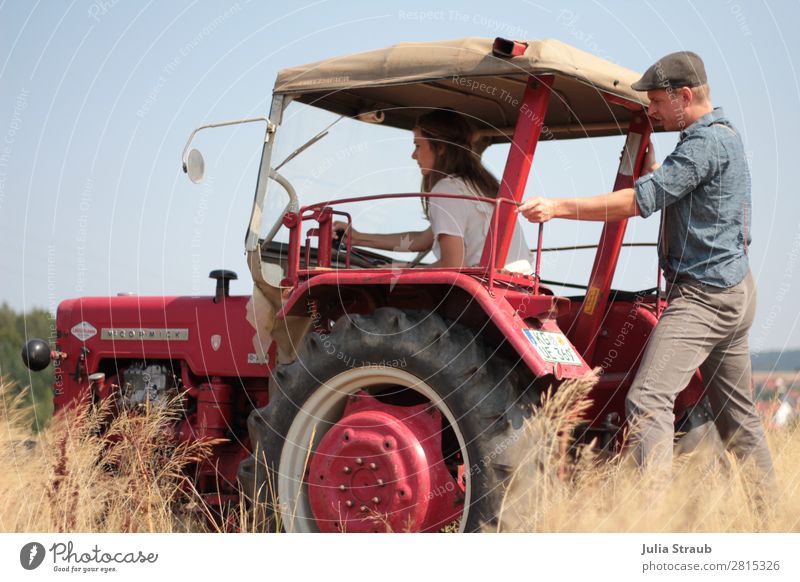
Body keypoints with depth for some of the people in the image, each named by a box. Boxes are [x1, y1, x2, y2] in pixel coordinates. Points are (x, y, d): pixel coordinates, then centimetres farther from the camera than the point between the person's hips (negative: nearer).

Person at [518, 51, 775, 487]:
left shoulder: (707, 142, -15)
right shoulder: (724, 136, 17)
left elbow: (639, 201, -22)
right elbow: (664, 190, 28)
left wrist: (559, 207, -22)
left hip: (703, 295, -11)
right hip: (732, 292, 11)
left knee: (647, 399, -19)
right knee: (736, 412, 17)